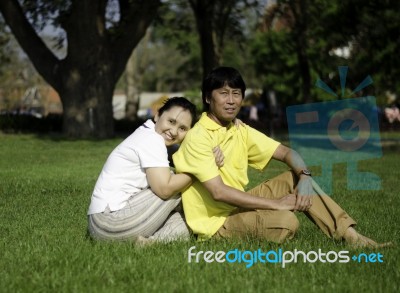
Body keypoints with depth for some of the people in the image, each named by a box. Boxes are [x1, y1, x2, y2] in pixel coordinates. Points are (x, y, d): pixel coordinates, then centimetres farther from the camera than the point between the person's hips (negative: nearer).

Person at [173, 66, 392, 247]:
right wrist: (276, 203, -25)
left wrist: (304, 177, -17)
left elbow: (287, 153, 7)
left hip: (237, 207, 8)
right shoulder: (198, 137, -18)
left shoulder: (240, 132, 7)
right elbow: (218, 192, -26)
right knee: (285, 222, -31)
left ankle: (350, 236, -7)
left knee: (295, 177, -1)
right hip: (215, 224, -8)